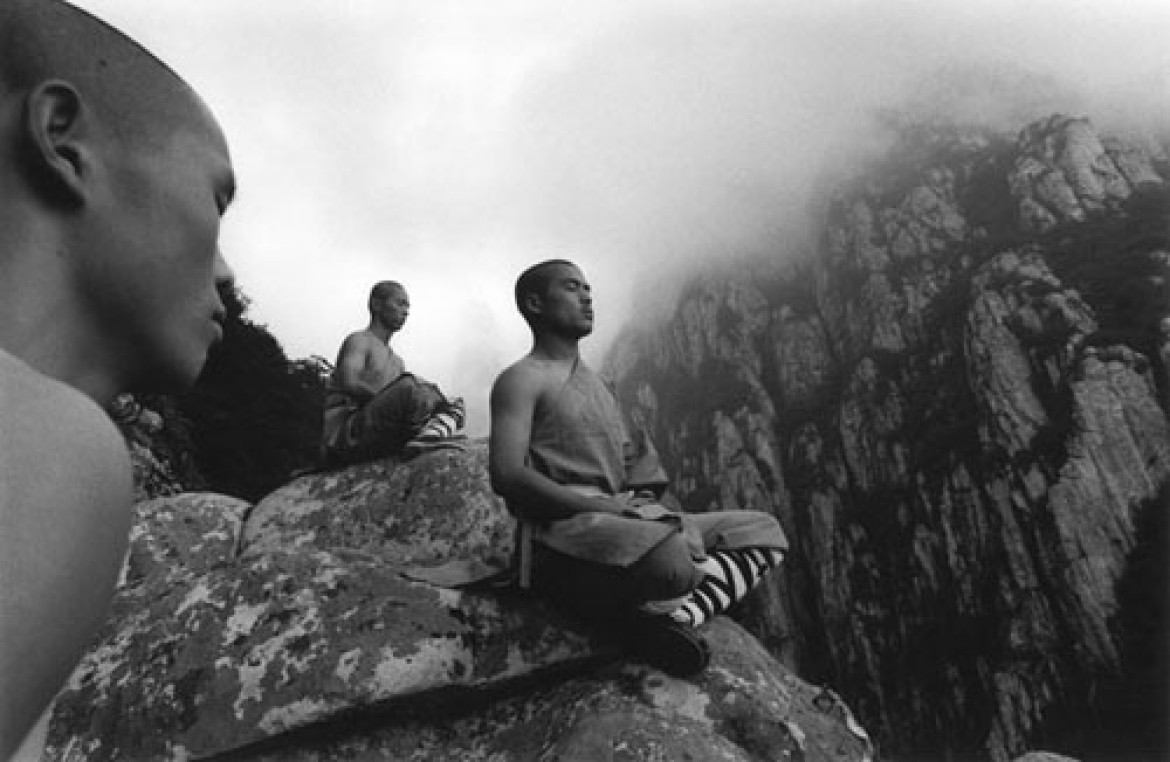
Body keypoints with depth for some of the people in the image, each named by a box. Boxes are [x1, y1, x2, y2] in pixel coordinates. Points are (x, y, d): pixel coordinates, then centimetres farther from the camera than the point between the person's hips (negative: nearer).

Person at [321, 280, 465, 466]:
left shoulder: (397, 362, 26)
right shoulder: (360, 340, 3)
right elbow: (350, 383, -15)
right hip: (342, 436, -7)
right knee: (408, 385, -31)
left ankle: (434, 431, -31)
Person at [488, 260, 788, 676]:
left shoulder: (597, 383, 27)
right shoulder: (522, 379, 1)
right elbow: (507, 475, -13)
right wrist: (610, 507, -18)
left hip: (625, 521, 9)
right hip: (565, 528, -9)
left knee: (764, 530, 1)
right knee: (674, 559, -39)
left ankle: (679, 613, -22)